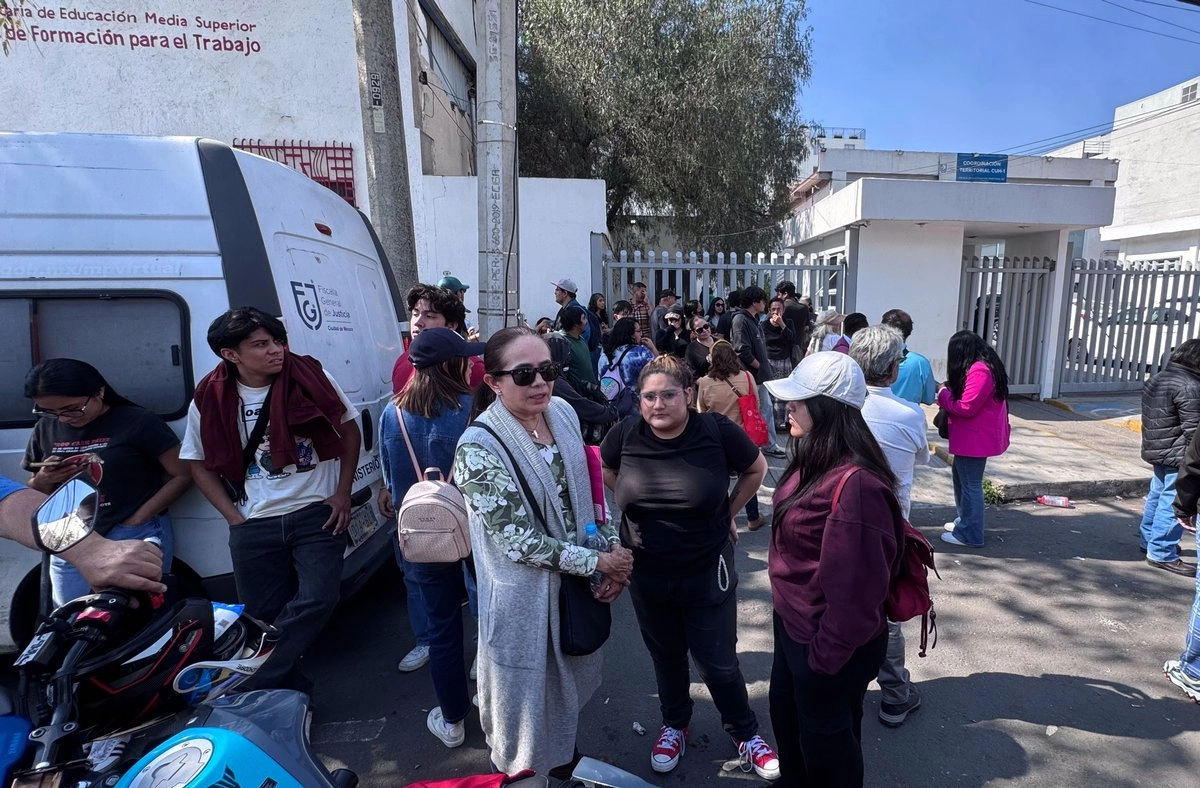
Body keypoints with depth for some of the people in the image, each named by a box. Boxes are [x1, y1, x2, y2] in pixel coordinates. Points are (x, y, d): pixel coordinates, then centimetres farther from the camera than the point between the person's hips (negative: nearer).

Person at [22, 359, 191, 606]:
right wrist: (43, 480, -5)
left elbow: (182, 475, -11)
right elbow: (34, 493, 19)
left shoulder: (137, 422, -9)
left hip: (137, 540, -5)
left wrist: (138, 519, -15)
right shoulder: (45, 430, 7)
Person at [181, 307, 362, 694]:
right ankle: (293, 691, 28)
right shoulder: (210, 400, -3)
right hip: (254, 527, 2)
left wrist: (343, 493, -3)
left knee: (317, 600, -12)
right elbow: (200, 464, 9)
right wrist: (234, 517, -1)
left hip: (317, 513, -1)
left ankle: (252, 691, 5)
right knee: (266, 617, 8)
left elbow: (349, 429, 3)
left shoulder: (311, 377, -8)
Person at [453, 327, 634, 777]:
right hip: (525, 596, -6)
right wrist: (597, 561, -18)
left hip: (579, 581, 7)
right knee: (527, 696, 15)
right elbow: (517, 539, -23)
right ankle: (519, 767, 45)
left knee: (571, 685, 27)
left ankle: (566, 761, 55)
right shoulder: (479, 448, -24)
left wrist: (614, 548, -5)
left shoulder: (563, 414, -4)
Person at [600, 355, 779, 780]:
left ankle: (745, 733, 38)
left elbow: (756, 469, 0)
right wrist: (640, 508, 2)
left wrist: (726, 513, 0)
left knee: (718, 662, 10)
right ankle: (674, 725, 48)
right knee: (665, 656, 22)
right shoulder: (625, 434, -14)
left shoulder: (718, 431, -19)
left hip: (707, 570, -2)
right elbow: (606, 471, 9)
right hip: (646, 572, 3)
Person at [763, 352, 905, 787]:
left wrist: (826, 657, -16)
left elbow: (855, 587, -27)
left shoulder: (855, 484, -33)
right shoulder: (814, 462, -1)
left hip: (827, 642, -9)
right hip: (793, 624, 9)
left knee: (824, 736, 18)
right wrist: (789, 618, 17)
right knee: (785, 713, 29)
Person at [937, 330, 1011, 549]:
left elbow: (965, 408, -22)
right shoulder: (986, 366, 12)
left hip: (975, 438, -11)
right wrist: (949, 390, 2)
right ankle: (964, 520, 34)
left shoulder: (979, 371, -22)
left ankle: (969, 534, 8)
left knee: (970, 484, -2)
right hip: (975, 436, 11)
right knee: (960, 475, 21)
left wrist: (943, 394, -7)